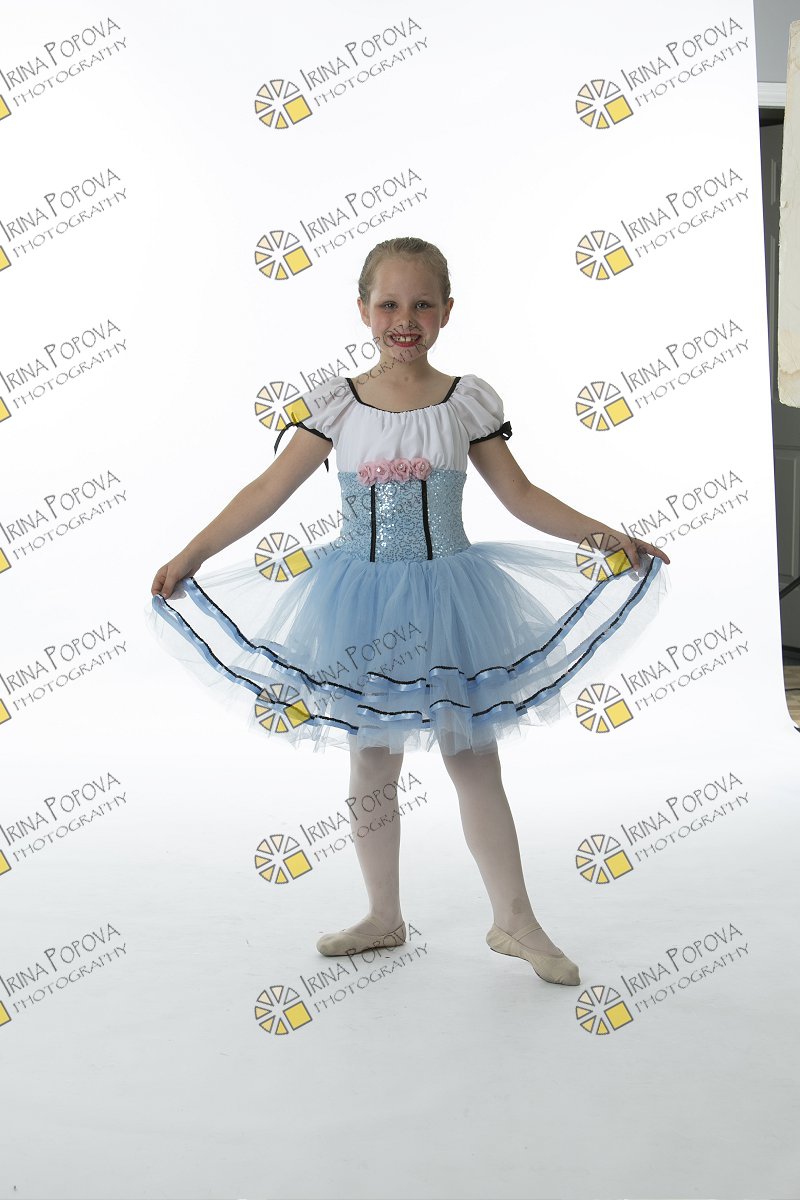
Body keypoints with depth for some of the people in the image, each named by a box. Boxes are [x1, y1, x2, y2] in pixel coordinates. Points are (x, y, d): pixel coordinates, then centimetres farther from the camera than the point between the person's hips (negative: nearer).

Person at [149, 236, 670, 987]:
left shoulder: (467, 401, -2)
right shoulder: (336, 404, -2)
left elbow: (522, 497, 1)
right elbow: (269, 490, -1)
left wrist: (602, 537, -8)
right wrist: (192, 554, -5)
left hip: (446, 601, -1)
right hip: (364, 604, 1)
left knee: (473, 761, 6)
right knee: (371, 767, 11)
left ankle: (514, 921, 22)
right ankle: (384, 919, 29)